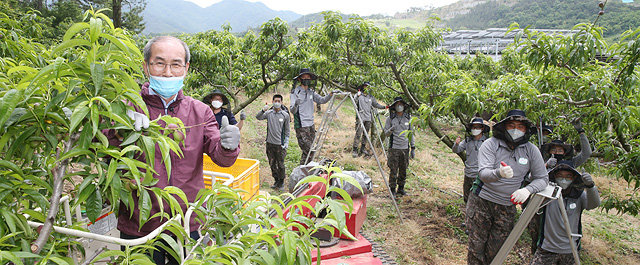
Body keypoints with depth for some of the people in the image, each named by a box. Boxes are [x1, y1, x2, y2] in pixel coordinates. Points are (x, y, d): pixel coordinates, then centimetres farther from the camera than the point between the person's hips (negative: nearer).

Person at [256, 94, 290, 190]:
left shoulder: (285, 115, -1)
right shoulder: (269, 113, 2)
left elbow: (287, 131, 5)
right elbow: (258, 117, -11)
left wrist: (286, 143, 1)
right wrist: (263, 110, -29)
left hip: (280, 144, -2)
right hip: (270, 143, 2)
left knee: (280, 165, 2)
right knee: (272, 164, 12)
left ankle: (281, 182, 19)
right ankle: (276, 180, 29)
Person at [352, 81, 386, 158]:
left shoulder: (371, 97, 15)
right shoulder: (358, 95, 2)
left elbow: (376, 104, 20)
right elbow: (355, 103, -11)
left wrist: (384, 107, 12)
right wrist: (357, 96, -26)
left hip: (368, 118, 5)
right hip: (360, 117, -5)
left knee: (366, 134, 8)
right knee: (358, 134, -10)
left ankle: (363, 148, 19)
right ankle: (355, 150, -8)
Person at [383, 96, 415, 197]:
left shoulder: (408, 118, 8)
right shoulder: (390, 118, 0)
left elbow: (411, 134, 12)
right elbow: (386, 133, 1)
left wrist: (413, 148, 9)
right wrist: (391, 129, -21)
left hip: (405, 148, 3)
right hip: (394, 148, -3)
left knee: (403, 170, 8)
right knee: (393, 170, -3)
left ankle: (401, 189, 22)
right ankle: (392, 190, 8)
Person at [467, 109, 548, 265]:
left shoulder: (531, 150, -1)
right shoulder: (490, 144, -12)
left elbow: (542, 178, 4)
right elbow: (483, 173, -23)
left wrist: (528, 189, -17)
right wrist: (498, 173, -46)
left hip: (507, 207, 3)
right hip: (481, 202, -3)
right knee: (476, 248, 2)